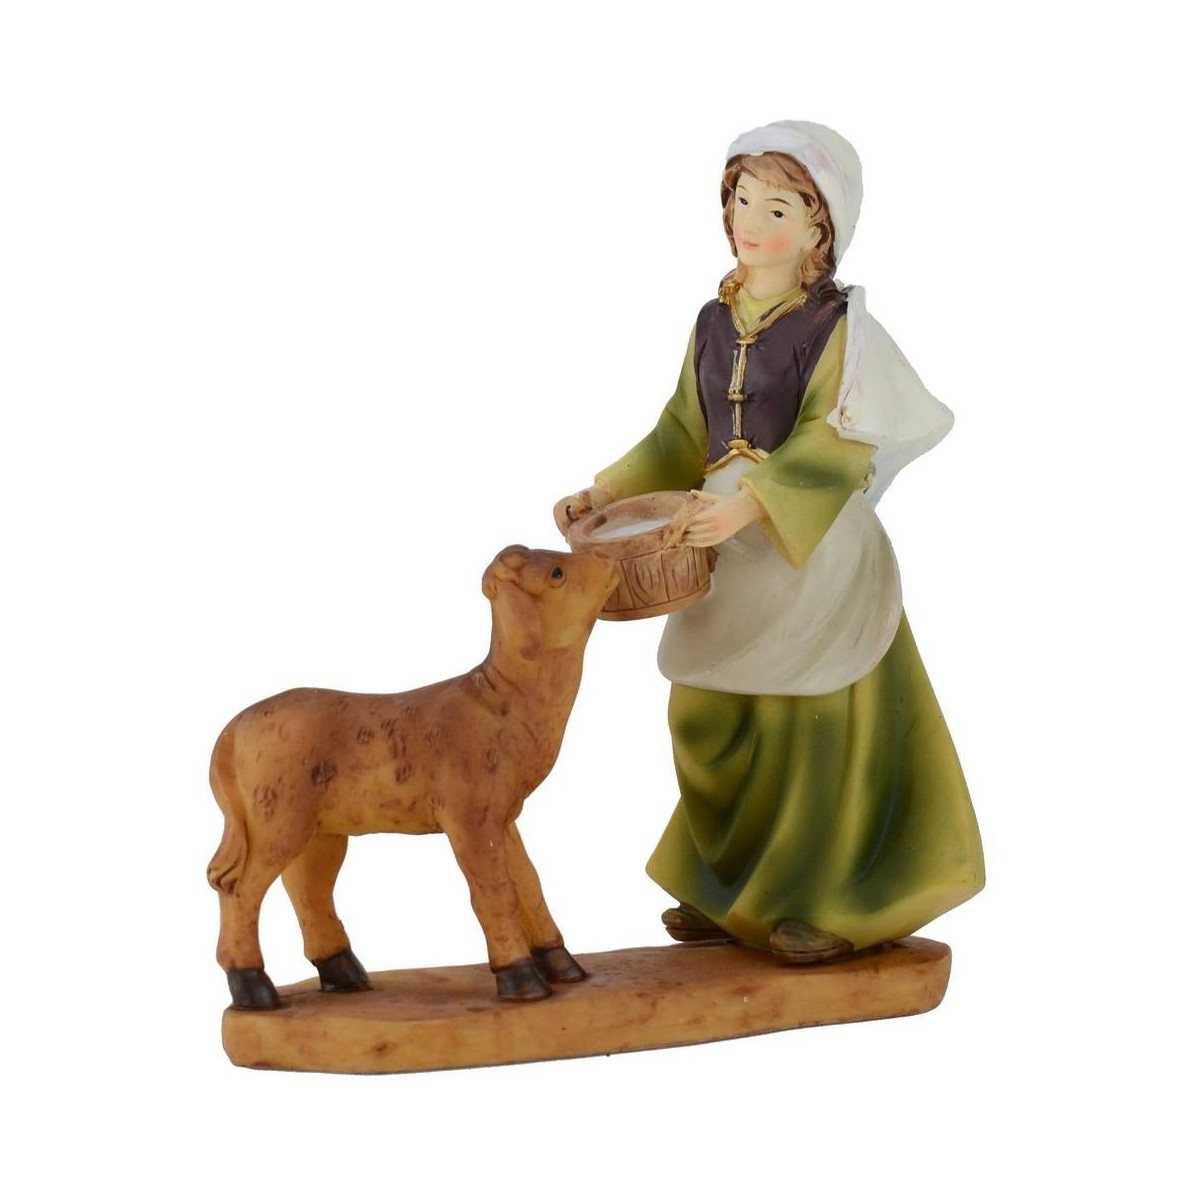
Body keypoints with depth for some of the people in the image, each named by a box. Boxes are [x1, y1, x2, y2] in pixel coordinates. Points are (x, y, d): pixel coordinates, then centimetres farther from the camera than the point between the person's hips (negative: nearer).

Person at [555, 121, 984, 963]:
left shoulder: (837, 326, -12)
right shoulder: (716, 323, 7)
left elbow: (834, 449, -21)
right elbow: (684, 437, 12)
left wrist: (751, 504, -33)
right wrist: (607, 494, 1)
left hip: (815, 549, -6)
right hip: (735, 547, 6)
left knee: (815, 723, 0)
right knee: (710, 718, 9)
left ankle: (829, 904, 14)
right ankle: (734, 891, 24)